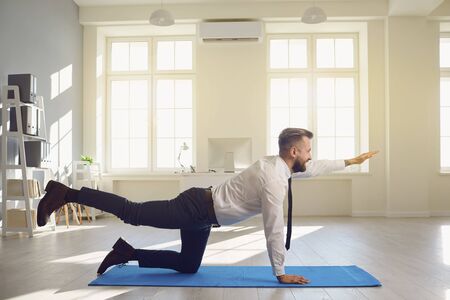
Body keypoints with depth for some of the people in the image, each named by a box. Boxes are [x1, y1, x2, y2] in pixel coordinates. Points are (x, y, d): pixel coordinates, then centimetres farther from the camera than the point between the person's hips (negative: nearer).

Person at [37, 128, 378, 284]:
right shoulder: (274, 178, -21)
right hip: (198, 209, -10)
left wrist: (351, 160, 34)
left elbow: (315, 168, 27)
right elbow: (274, 229, -20)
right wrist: (281, 272, -11)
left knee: (188, 265, 16)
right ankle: (65, 193, 0)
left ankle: (129, 253, 17)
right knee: (133, 213, -6)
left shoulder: (280, 164, 9)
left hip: (202, 208, 10)